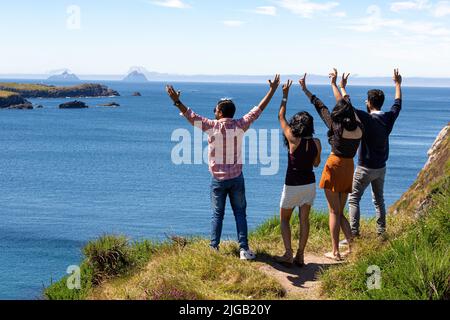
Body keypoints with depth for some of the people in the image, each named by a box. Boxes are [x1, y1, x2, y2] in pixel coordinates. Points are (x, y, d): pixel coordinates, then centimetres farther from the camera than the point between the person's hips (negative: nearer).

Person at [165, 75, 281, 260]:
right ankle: (244, 248, 2)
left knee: (217, 214, 9)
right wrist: (272, 90, 9)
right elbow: (258, 109, 1)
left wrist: (177, 102, -4)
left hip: (218, 179, -1)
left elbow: (191, 116, -9)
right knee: (240, 213, 6)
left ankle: (214, 248, 10)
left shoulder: (212, 126, -11)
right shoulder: (240, 125, -6)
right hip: (236, 178, 1)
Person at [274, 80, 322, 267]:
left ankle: (288, 255, 3)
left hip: (292, 186, -4)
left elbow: (281, 117, -7)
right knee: (304, 219, 11)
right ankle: (300, 256, 11)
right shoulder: (316, 143, -7)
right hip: (309, 184, 4)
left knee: (284, 219, 12)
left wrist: (285, 95, -1)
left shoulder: (293, 140, -18)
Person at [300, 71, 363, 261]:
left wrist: (305, 90, 10)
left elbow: (320, 107, -1)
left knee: (334, 212, 1)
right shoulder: (359, 128, 3)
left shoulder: (336, 126, -12)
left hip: (335, 166, -5)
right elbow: (347, 105, 17)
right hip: (349, 168, 5)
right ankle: (353, 246, 7)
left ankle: (335, 252, 4)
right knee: (340, 212, 16)